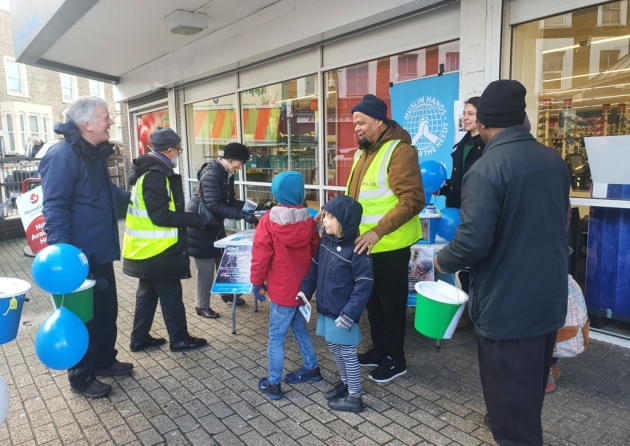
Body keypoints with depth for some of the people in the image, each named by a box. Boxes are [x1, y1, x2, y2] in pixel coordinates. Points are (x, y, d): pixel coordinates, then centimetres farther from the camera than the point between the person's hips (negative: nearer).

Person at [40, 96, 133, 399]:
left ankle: (104, 360, 37)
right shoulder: (62, 156, -19)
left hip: (100, 253, 9)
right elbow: (54, 209, -23)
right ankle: (81, 377, 23)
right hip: (80, 257, -9)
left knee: (107, 310, 19)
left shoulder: (95, 154, 11)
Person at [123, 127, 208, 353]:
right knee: (171, 294, 4)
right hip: (157, 250, -10)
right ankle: (179, 339, 17)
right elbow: (161, 216, -24)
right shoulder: (155, 175, -21)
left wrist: (187, 217, 13)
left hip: (146, 249, 10)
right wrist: (194, 219, -17)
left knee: (147, 293, 18)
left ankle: (139, 338, 28)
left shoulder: (148, 171, 11)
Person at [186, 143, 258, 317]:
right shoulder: (211, 174, -25)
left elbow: (230, 202, 6)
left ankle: (226, 293, 38)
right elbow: (215, 206, -32)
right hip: (199, 226, -9)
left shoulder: (227, 174, 4)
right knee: (206, 267, -2)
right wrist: (244, 215, -35)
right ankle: (201, 306, 13)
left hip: (215, 225, 9)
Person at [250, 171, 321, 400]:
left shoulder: (269, 220, -15)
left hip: (281, 290, -5)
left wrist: (257, 282, 0)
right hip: (303, 287, 5)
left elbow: (261, 255, -12)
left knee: (276, 337, 7)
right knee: (300, 328, 24)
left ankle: (273, 384, 18)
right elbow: (316, 251, 7)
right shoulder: (308, 220, -4)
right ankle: (312, 368, 36)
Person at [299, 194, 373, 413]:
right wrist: (304, 290, 3)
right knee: (334, 348, 22)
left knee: (348, 354, 7)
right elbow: (315, 267, 11)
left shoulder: (356, 250, -22)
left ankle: (355, 398, 25)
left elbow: (364, 285, -21)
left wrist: (349, 314, -24)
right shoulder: (326, 240, 1)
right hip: (326, 309, 8)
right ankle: (346, 383, 43)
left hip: (343, 313, -8)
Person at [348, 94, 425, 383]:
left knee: (391, 302, 7)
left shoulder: (399, 151, -16)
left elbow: (412, 200, -23)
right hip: (364, 243, 8)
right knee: (372, 299, 19)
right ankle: (379, 350, 37)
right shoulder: (363, 152, 12)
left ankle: (395, 359, 25)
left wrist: (378, 231, -28)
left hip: (389, 245, -8)